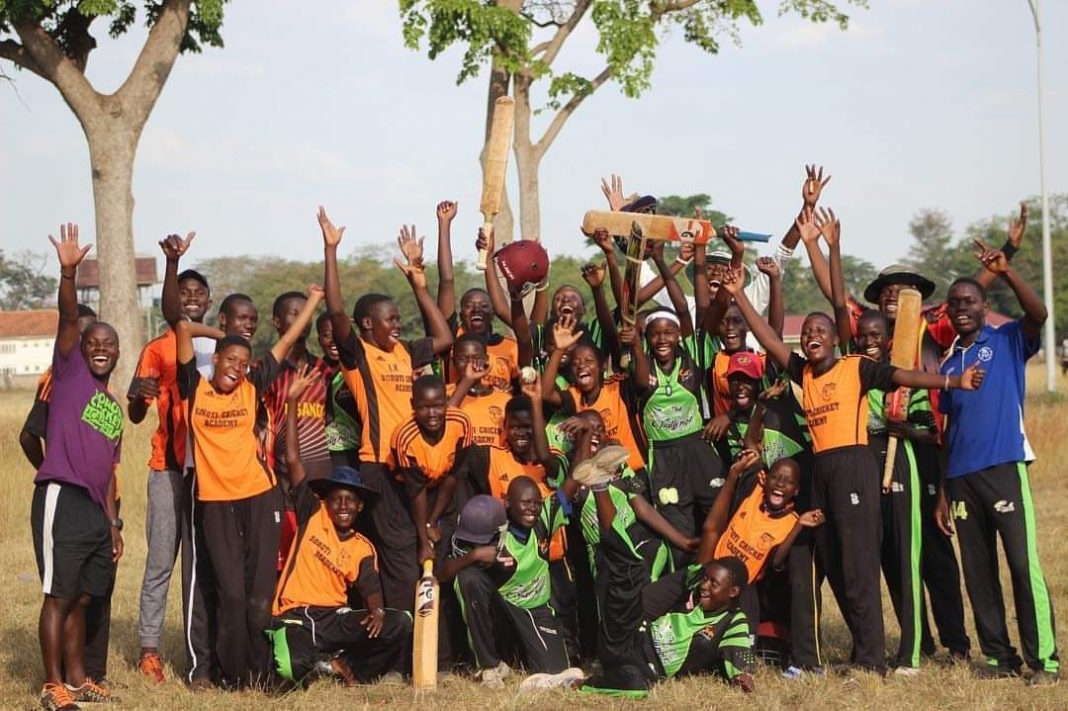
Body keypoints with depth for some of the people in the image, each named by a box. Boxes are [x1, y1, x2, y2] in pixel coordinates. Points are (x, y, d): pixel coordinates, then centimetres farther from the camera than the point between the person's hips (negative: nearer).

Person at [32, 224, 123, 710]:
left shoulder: (113, 409, 20)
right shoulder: (69, 373, 3)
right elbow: (68, 318, -12)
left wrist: (113, 523, 18)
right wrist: (68, 273, -26)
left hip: (96, 508, 7)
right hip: (61, 499, -7)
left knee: (81, 598, 13)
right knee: (59, 595, -4)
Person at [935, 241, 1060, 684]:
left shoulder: (1008, 341, 4)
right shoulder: (948, 364, 17)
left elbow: (1039, 314, -18)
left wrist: (1006, 274, -29)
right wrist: (942, 491, 15)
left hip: (1004, 467, -6)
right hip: (961, 476, 6)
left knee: (1024, 564, -10)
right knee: (978, 572, 7)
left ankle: (1044, 659, -8)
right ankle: (999, 656, 14)